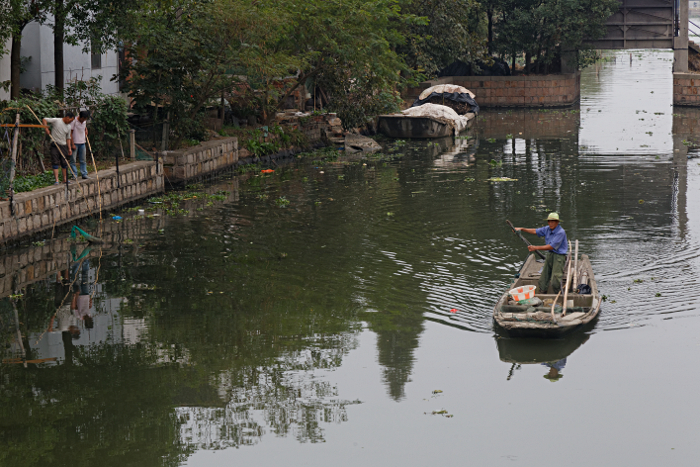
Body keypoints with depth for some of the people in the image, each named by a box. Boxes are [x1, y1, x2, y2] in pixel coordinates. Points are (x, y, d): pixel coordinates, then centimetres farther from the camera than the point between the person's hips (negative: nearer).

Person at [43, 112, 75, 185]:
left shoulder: (68, 127, 9)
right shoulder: (56, 121, -7)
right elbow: (45, 120, -3)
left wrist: (69, 148, 7)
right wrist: (46, 129, -16)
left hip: (63, 145, 5)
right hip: (55, 144, -5)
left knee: (64, 162, 9)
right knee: (55, 162, -7)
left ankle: (65, 178, 23)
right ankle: (56, 180, -8)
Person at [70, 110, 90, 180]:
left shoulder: (85, 121, 5)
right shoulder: (74, 121, -14)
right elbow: (70, 133, -12)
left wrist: (86, 133, 5)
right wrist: (72, 144, -14)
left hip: (82, 143, 6)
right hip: (75, 143, -6)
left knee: (83, 160, 8)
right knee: (73, 160, -3)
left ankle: (84, 174, 11)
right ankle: (74, 175, 1)